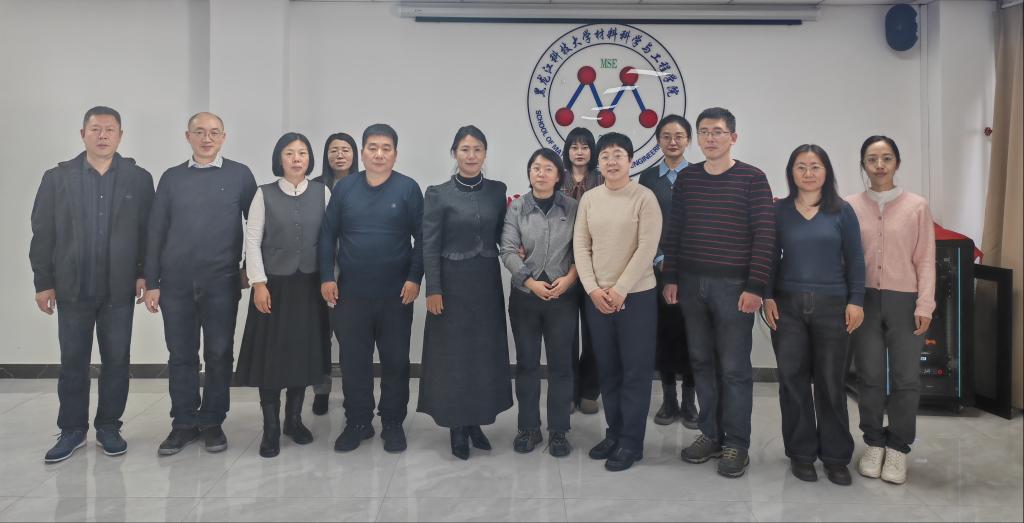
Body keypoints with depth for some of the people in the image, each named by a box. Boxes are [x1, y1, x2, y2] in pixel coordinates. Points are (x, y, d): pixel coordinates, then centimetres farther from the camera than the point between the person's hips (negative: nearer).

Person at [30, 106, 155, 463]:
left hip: (119, 288, 0)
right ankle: (72, 430, 22)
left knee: (116, 361, 7)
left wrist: (145, 273, -4)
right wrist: (43, 283, -1)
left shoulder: (139, 179, 1)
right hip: (72, 287, 0)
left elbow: (149, 231, 1)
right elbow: (43, 234, 2)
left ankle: (109, 427, 21)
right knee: (73, 362, 9)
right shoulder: (57, 178, 2)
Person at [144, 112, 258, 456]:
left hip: (222, 282, -2)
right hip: (176, 283, 2)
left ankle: (212, 422, 18)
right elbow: (156, 231, 7)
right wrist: (151, 282, 3)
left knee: (219, 354, 5)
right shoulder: (172, 177, 8)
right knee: (181, 355, 7)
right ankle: (184, 423, 19)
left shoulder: (240, 175, 2)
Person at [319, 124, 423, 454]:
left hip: (396, 293, -2)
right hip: (350, 292, 2)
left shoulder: (408, 189, -3)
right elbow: (327, 236, 5)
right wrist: (327, 277, -2)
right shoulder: (344, 188, 4)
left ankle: (393, 423, 23)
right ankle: (357, 422, 25)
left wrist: (415, 278, -10)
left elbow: (422, 238, -3)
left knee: (396, 361, 8)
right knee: (353, 361, 10)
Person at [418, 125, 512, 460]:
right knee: (453, 354, 3)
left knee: (486, 352, 8)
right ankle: (457, 427, 15)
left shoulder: (497, 191, 6)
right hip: (453, 282, -4)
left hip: (488, 282, 4)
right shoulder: (438, 194, -5)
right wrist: (433, 290, -12)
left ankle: (476, 421, 23)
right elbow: (430, 246, -8)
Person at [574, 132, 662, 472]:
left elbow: (647, 248, -12)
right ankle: (614, 432, 26)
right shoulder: (588, 199, 6)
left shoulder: (644, 197, -7)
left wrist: (620, 290, -14)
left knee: (635, 371, 2)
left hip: (636, 296, -4)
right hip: (597, 297, 4)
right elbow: (580, 246, 5)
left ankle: (631, 442, 13)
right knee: (607, 370, 12)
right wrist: (593, 289, -6)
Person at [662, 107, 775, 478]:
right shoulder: (686, 178, 9)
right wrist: (671, 278, 6)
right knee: (702, 362, 11)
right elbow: (674, 231, 11)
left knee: (734, 368, 2)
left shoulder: (752, 179, -4)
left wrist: (755, 287, -13)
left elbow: (764, 235, -8)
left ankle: (736, 444, 14)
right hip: (691, 284, 4)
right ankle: (710, 434, 24)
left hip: (734, 285, -4)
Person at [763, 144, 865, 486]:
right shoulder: (780, 210, 5)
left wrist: (856, 301, -3)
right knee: (793, 380, 4)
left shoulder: (842, 211, 4)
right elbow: (771, 256, 6)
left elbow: (855, 259, 3)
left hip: (832, 305, 0)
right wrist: (767, 297, -3)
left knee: (831, 382, 4)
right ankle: (801, 453, 17)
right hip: (787, 305, 1)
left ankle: (836, 456, 17)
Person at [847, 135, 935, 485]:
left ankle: (898, 447, 18)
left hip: (904, 300, 0)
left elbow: (925, 259, 0)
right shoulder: (851, 206, 3)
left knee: (906, 378, 3)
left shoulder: (917, 206, 2)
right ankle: (874, 443, 20)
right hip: (864, 300, 0)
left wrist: (924, 304, -5)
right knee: (870, 376, 6)